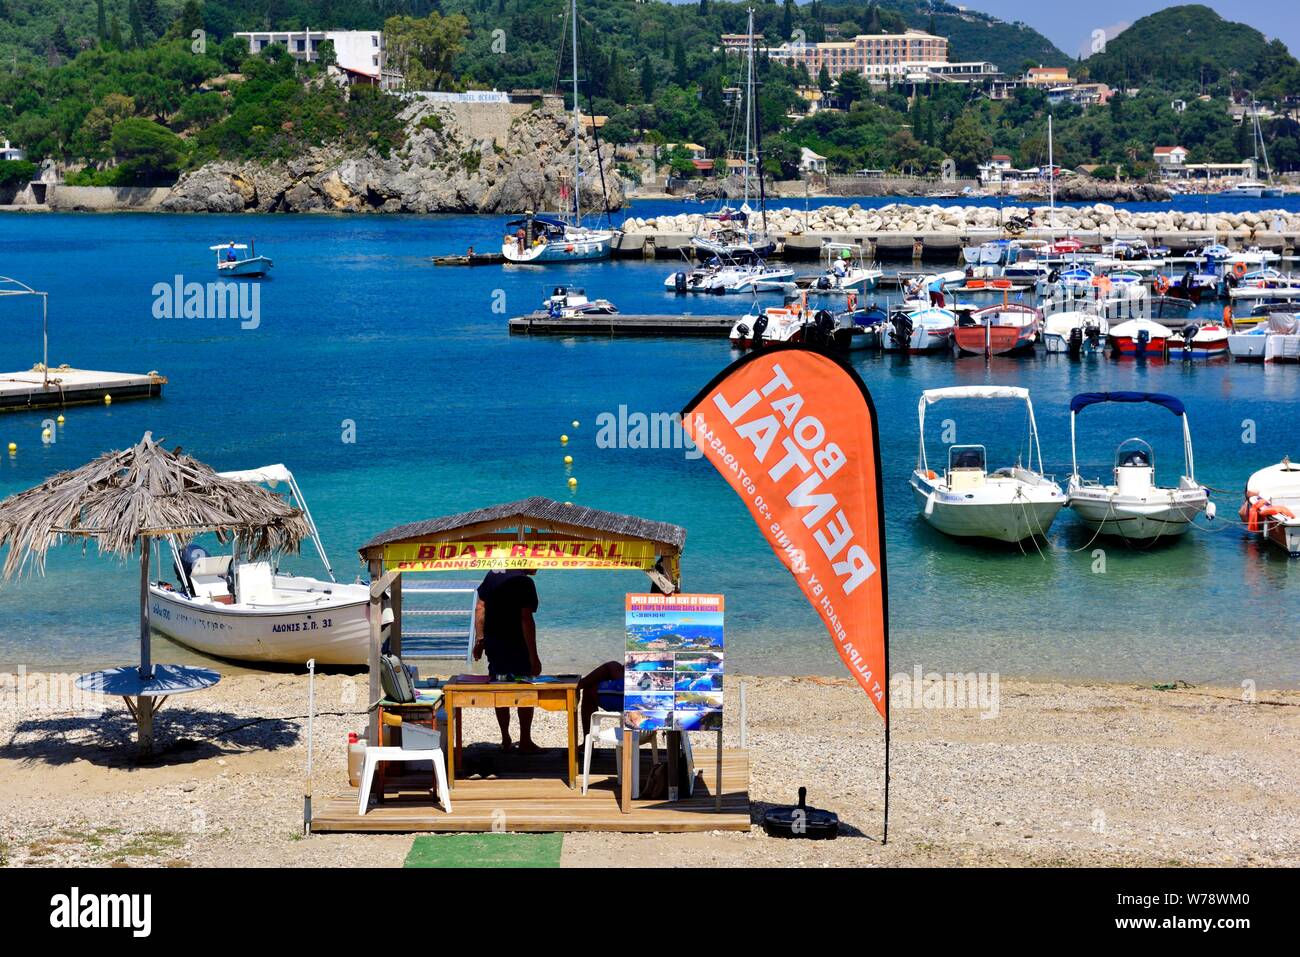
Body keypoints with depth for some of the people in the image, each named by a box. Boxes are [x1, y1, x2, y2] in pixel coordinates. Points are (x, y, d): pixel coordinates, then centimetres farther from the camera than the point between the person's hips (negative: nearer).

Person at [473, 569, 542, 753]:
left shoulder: (493, 574, 7)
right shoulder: (524, 582, -15)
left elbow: (480, 608, 8)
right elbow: (526, 620, -20)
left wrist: (479, 638, 13)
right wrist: (534, 656, -18)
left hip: (493, 642, 7)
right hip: (516, 646, -6)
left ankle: (505, 740, 18)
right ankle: (525, 742, 8)